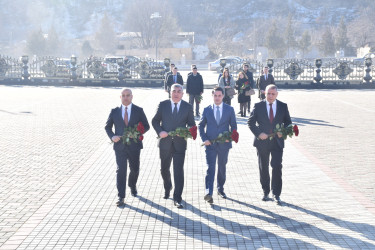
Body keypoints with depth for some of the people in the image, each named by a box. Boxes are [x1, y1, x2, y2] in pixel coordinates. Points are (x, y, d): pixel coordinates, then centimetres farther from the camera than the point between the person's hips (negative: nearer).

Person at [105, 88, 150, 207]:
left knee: (135, 169, 13)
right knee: (121, 170, -7)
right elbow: (107, 126, 10)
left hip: (134, 145, 1)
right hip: (119, 145, -1)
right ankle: (121, 197, -5)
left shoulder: (139, 111, 1)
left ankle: (132, 185, 44)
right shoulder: (114, 111, 3)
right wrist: (112, 136, -9)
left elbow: (146, 126, 4)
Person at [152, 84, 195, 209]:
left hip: (179, 143, -2)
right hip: (165, 143, 2)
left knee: (179, 171, -9)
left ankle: (177, 199, -5)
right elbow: (155, 120, 5)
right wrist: (160, 131, -13)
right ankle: (167, 188, 45)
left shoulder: (188, 107, 1)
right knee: (164, 169, 17)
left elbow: (192, 124, 6)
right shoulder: (163, 105, 2)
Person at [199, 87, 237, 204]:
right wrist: (204, 139, -6)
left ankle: (220, 189, 30)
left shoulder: (229, 109, 4)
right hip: (210, 144, -1)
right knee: (210, 168, -11)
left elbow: (233, 126, 8)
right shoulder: (207, 110, 4)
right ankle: (208, 193, -17)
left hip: (224, 144, 1)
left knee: (222, 167, 13)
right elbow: (201, 126, 8)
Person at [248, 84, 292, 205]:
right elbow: (250, 122, 1)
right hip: (262, 141, 1)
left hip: (277, 141, -1)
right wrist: (258, 134, -13)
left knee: (277, 167, -10)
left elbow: (288, 122, 10)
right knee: (263, 168, 10)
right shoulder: (258, 106, -1)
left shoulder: (283, 106, 2)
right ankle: (265, 192, 25)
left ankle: (276, 194, -1)